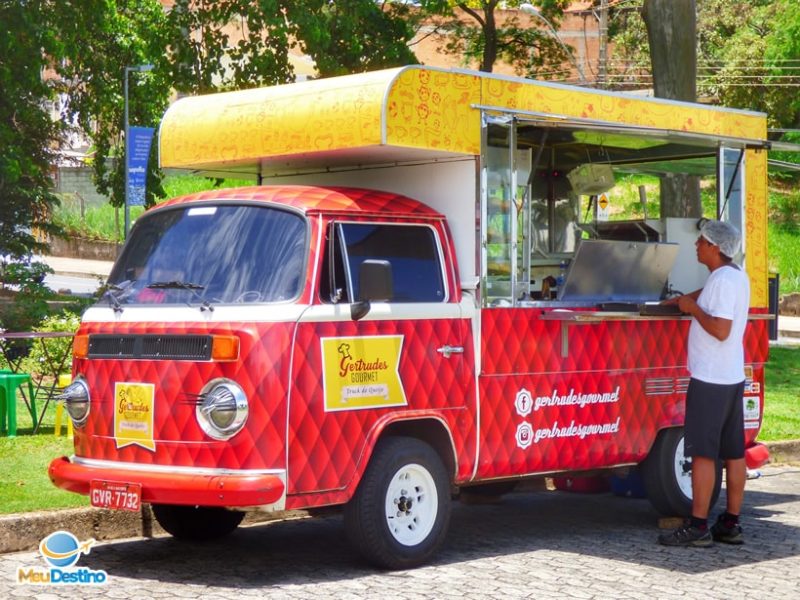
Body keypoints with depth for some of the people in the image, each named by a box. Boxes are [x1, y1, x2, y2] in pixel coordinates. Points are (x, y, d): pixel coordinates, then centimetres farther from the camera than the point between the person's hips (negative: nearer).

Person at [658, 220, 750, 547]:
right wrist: (682, 300, 27)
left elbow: (720, 330, -24)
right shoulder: (737, 276, 14)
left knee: (702, 452, -7)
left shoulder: (723, 280, -16)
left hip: (710, 380, -10)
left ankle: (698, 527, -7)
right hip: (733, 378, 10)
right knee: (733, 453, 9)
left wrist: (693, 308, -12)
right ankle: (731, 524, 13)